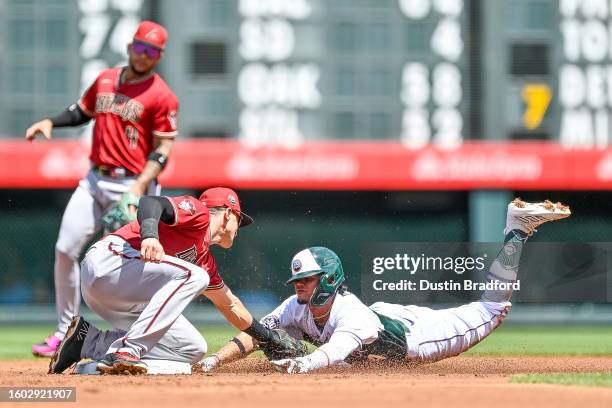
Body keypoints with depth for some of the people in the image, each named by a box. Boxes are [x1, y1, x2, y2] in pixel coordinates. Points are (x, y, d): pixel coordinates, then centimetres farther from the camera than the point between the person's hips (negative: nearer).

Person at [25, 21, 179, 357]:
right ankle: (65, 331, 7)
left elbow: (163, 149, -10)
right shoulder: (104, 80, 13)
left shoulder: (161, 96, -6)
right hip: (95, 181, 6)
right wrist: (50, 122, 8)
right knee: (66, 249, -2)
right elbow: (82, 111, 28)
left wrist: (140, 188, -22)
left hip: (132, 185, -6)